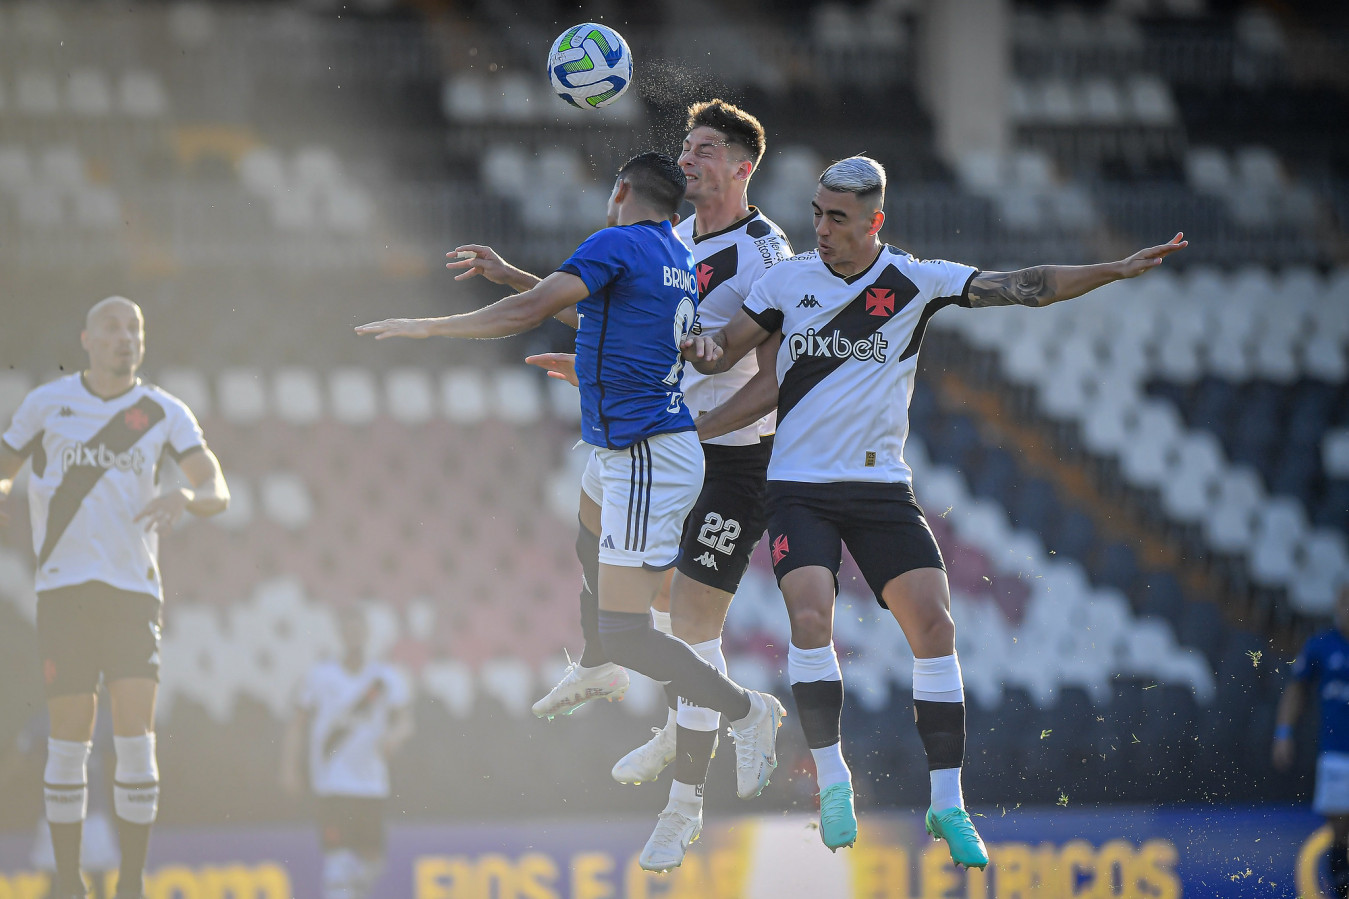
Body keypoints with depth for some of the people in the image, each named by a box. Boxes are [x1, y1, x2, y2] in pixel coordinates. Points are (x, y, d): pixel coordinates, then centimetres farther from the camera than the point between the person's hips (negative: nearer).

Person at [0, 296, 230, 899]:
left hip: (134, 590, 0)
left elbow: (218, 491, -3)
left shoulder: (164, 413, 6)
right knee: (69, 741, -1)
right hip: (64, 589, 0)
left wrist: (185, 497, -26)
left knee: (136, 738, -8)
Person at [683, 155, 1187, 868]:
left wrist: (1118, 270, -14)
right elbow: (724, 350, 7)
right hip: (800, 486, -1)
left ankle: (947, 803, -1)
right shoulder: (787, 280, 2)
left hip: (882, 487, 1)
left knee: (933, 623, -10)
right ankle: (832, 778, -3)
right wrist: (704, 349, -18)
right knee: (811, 617, -21)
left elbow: (1022, 288, -4)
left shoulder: (917, 281, -1)